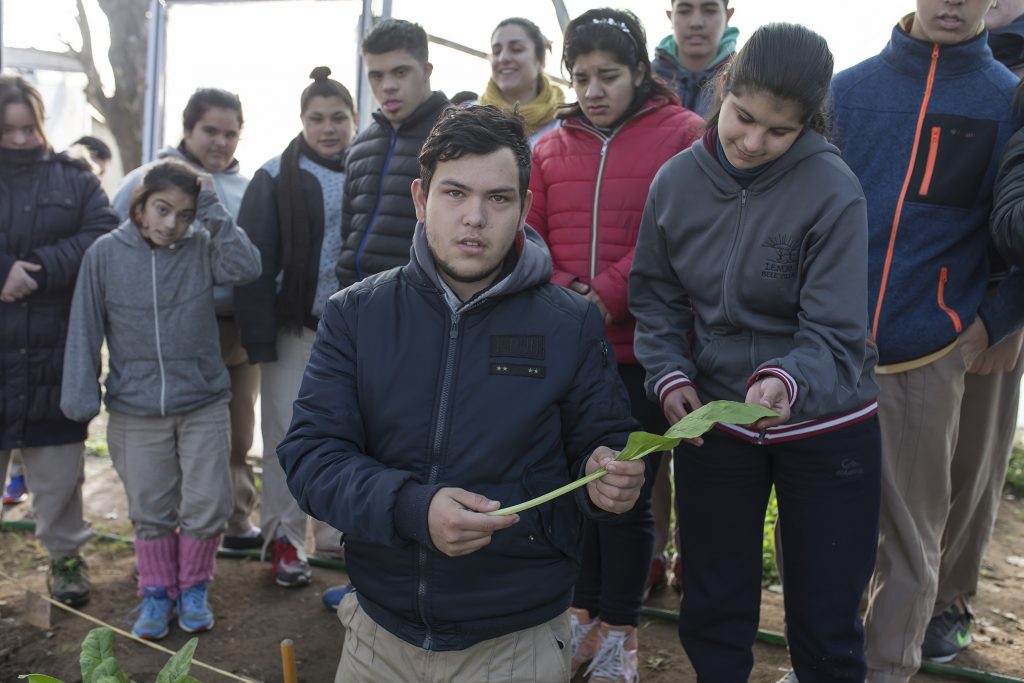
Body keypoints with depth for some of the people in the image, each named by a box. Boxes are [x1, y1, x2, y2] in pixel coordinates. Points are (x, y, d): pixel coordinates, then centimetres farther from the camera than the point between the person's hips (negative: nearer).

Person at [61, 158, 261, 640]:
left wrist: (213, 212, -18)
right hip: (135, 411, 0)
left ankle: (193, 588, 27)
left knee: (207, 504, 5)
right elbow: (85, 329, -2)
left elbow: (246, 267, -23)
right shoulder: (105, 253, -4)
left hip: (203, 405, 0)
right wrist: (81, 395, -6)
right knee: (150, 510, 12)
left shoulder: (201, 248, -5)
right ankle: (157, 592, 31)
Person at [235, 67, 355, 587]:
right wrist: (259, 338, -12)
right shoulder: (277, 178, -3)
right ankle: (285, 539, 20)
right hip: (295, 327, -2)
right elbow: (254, 261, -6)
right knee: (287, 435, 5)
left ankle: (336, 530, 27)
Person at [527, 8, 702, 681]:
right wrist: (561, 293, -12)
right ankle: (584, 611, 32)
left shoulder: (683, 135, -2)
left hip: (639, 349, -3)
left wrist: (606, 296, -18)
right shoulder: (551, 148, 10)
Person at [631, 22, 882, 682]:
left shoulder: (833, 191, -17)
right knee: (712, 609, 17)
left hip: (823, 423, -2)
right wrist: (669, 374, -11)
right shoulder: (677, 180, -6)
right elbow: (655, 296, 3)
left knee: (825, 620, 11)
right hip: (710, 418, 3)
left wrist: (789, 381, -36)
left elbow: (833, 330, -17)